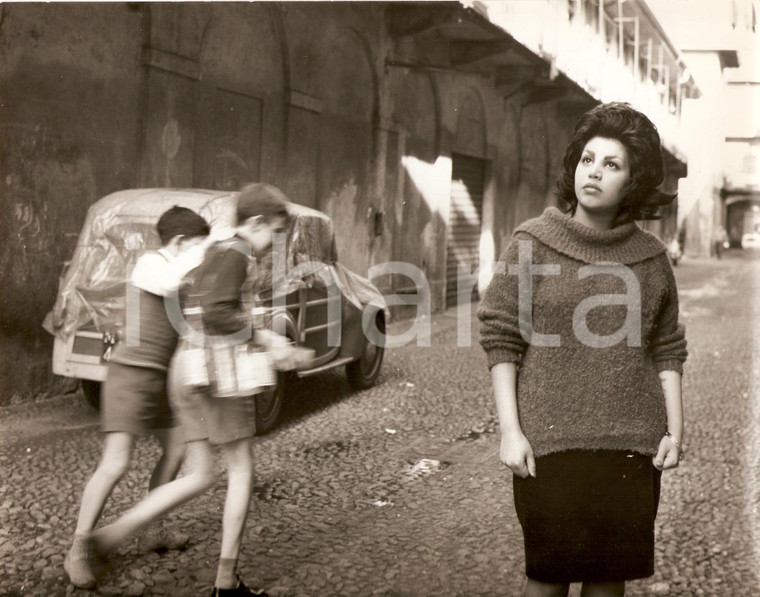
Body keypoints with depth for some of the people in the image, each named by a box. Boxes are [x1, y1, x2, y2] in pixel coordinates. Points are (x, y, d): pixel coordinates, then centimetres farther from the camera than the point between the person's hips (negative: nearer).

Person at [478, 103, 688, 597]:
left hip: (629, 445, 2)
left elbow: (667, 351, 11)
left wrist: (675, 428, 2)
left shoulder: (650, 257, 5)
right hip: (550, 442, -2)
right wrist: (510, 431, -8)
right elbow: (500, 339, -3)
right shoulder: (531, 245, -2)